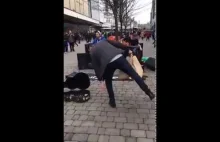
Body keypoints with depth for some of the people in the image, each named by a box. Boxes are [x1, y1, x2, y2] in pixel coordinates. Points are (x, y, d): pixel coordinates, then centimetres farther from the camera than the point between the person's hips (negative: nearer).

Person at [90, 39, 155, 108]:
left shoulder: (92, 51, 26)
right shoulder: (104, 41, 30)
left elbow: (95, 65, 20)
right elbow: (116, 44, 16)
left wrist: (100, 77, 22)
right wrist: (128, 48, 18)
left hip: (107, 63, -1)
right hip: (119, 57, 1)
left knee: (108, 82, 24)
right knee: (133, 74, 11)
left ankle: (112, 101, 28)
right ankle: (148, 91, 14)